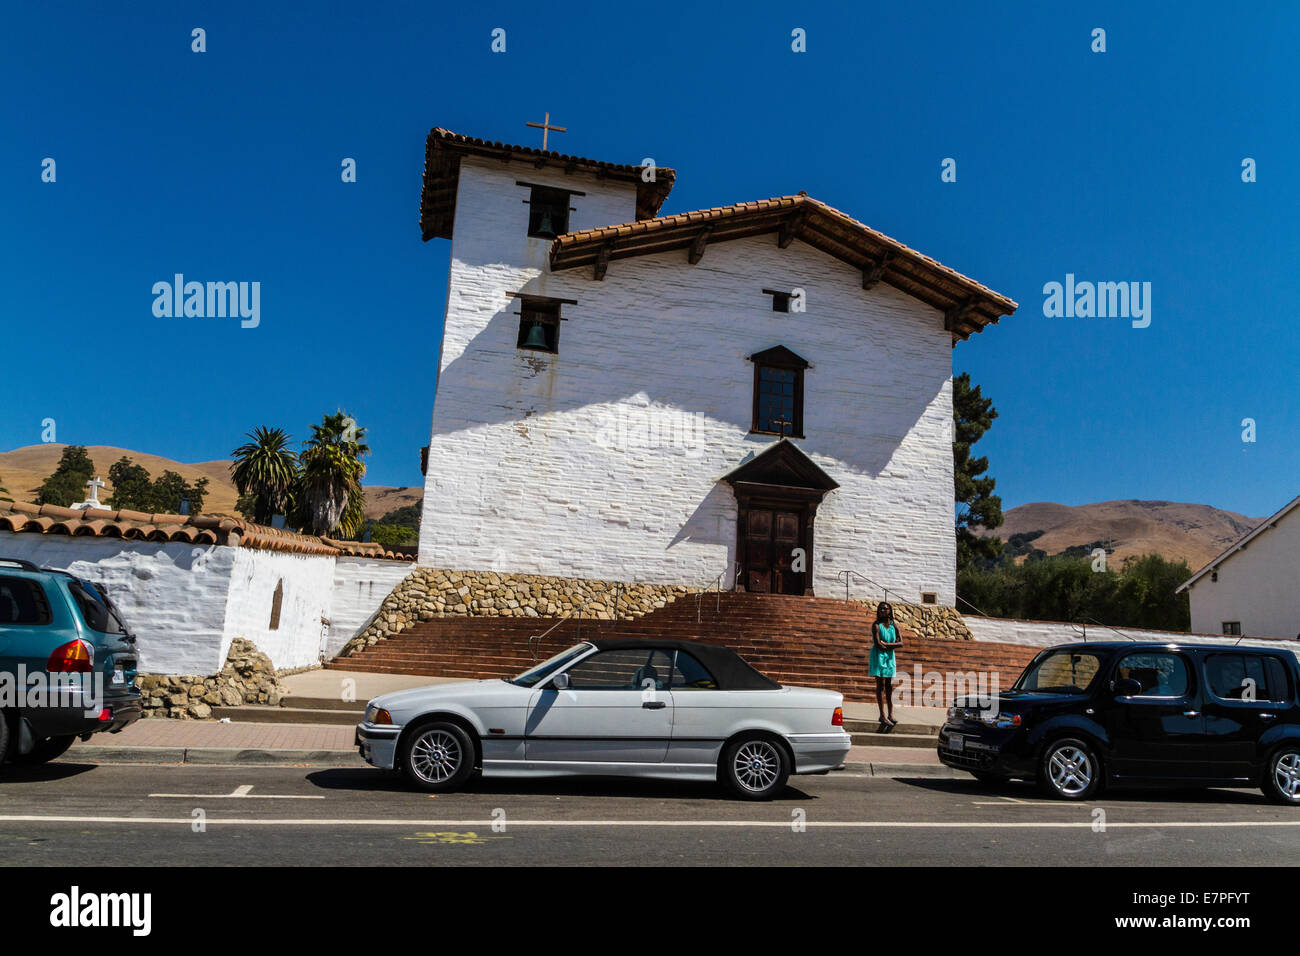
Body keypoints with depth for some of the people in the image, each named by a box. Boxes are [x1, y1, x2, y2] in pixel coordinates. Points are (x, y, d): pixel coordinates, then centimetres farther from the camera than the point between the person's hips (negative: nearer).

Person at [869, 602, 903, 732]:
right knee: (881, 684, -5)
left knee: (889, 686, 5)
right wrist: (892, 646, -6)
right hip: (878, 656, -5)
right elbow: (877, 644, -17)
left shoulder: (894, 626, 6)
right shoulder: (876, 626, -8)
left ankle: (890, 715, 8)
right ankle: (882, 715, -4)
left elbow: (900, 643, -4)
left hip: (890, 657, 5)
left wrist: (886, 644, -15)